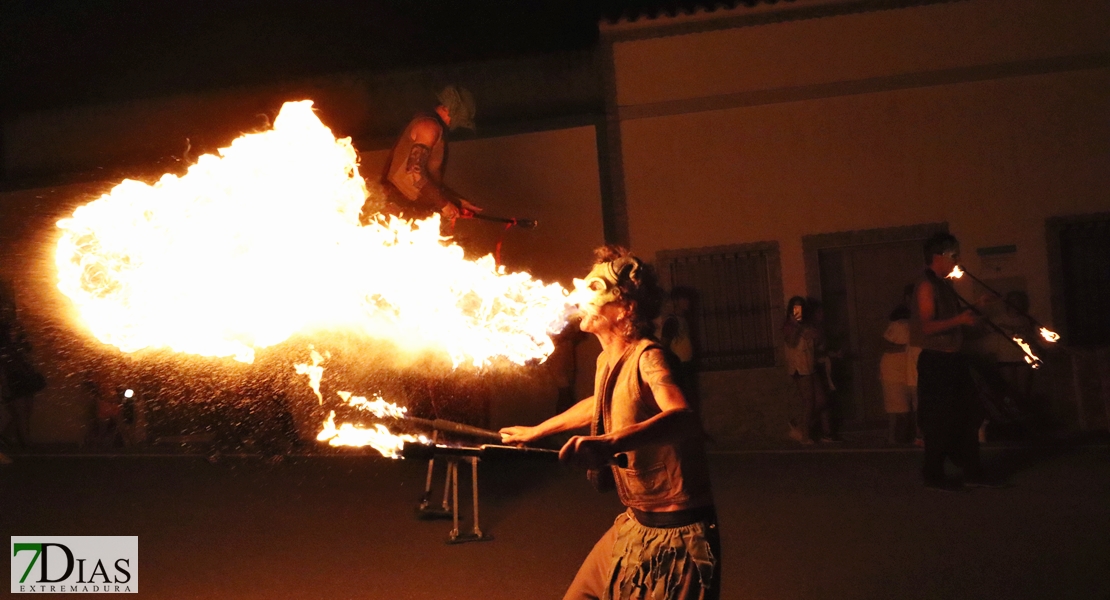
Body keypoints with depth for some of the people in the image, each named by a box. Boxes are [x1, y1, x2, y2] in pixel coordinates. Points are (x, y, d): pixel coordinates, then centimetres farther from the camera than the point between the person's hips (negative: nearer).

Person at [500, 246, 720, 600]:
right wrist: (535, 431, 38)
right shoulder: (607, 360, 5)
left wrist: (610, 443, -57)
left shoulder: (647, 357, -21)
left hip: (677, 532, -8)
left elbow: (683, 418, -41)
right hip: (634, 524, 8)